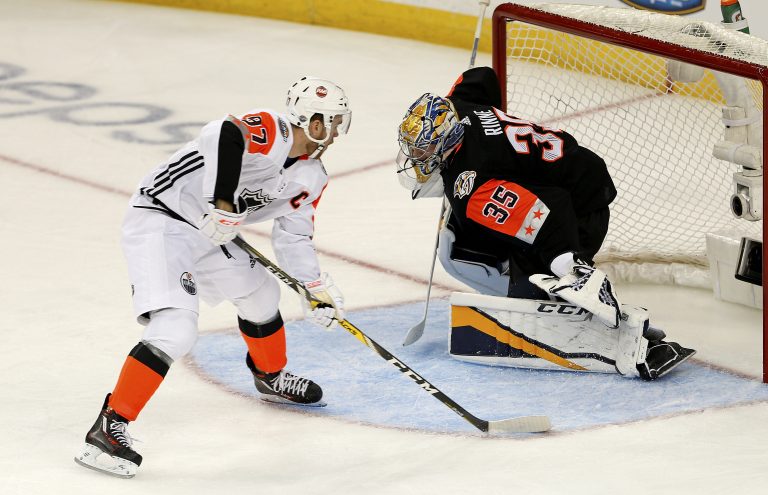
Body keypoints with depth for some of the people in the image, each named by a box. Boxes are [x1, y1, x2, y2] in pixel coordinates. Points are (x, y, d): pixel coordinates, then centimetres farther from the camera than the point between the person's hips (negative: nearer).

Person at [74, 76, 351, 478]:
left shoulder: (311, 177, 9)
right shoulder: (269, 132, -21)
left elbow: (294, 236, 20)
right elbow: (222, 136, -41)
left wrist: (316, 286, 12)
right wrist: (223, 204, -36)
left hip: (210, 233, 10)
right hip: (159, 221, -10)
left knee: (259, 293, 26)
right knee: (175, 330, -24)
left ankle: (271, 377, 55)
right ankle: (109, 427, -23)